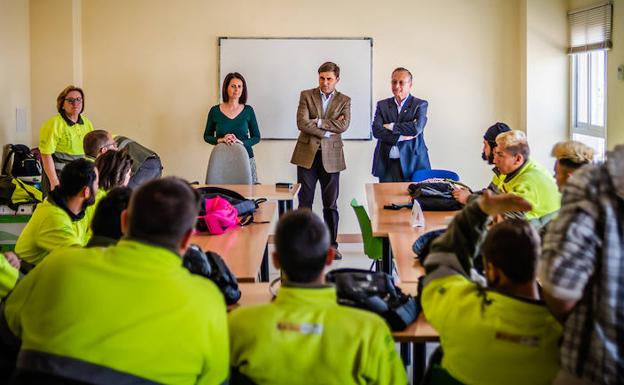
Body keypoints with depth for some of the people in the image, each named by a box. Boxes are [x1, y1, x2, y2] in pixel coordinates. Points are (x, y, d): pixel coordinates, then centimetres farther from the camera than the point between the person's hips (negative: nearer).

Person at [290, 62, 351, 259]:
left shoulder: (344, 100, 7)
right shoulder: (306, 95, 5)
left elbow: (344, 125, -10)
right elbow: (302, 123, -9)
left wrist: (317, 122, -12)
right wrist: (327, 130, -11)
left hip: (331, 156, 1)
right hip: (307, 154, -1)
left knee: (331, 203, 5)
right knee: (305, 202, 2)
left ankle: (331, 244, 14)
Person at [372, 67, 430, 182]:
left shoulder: (420, 104, 2)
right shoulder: (382, 105, 10)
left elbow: (416, 128, -15)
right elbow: (376, 131, -4)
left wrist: (391, 126, -8)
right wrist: (401, 137, -12)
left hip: (412, 163, -2)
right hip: (387, 164, 2)